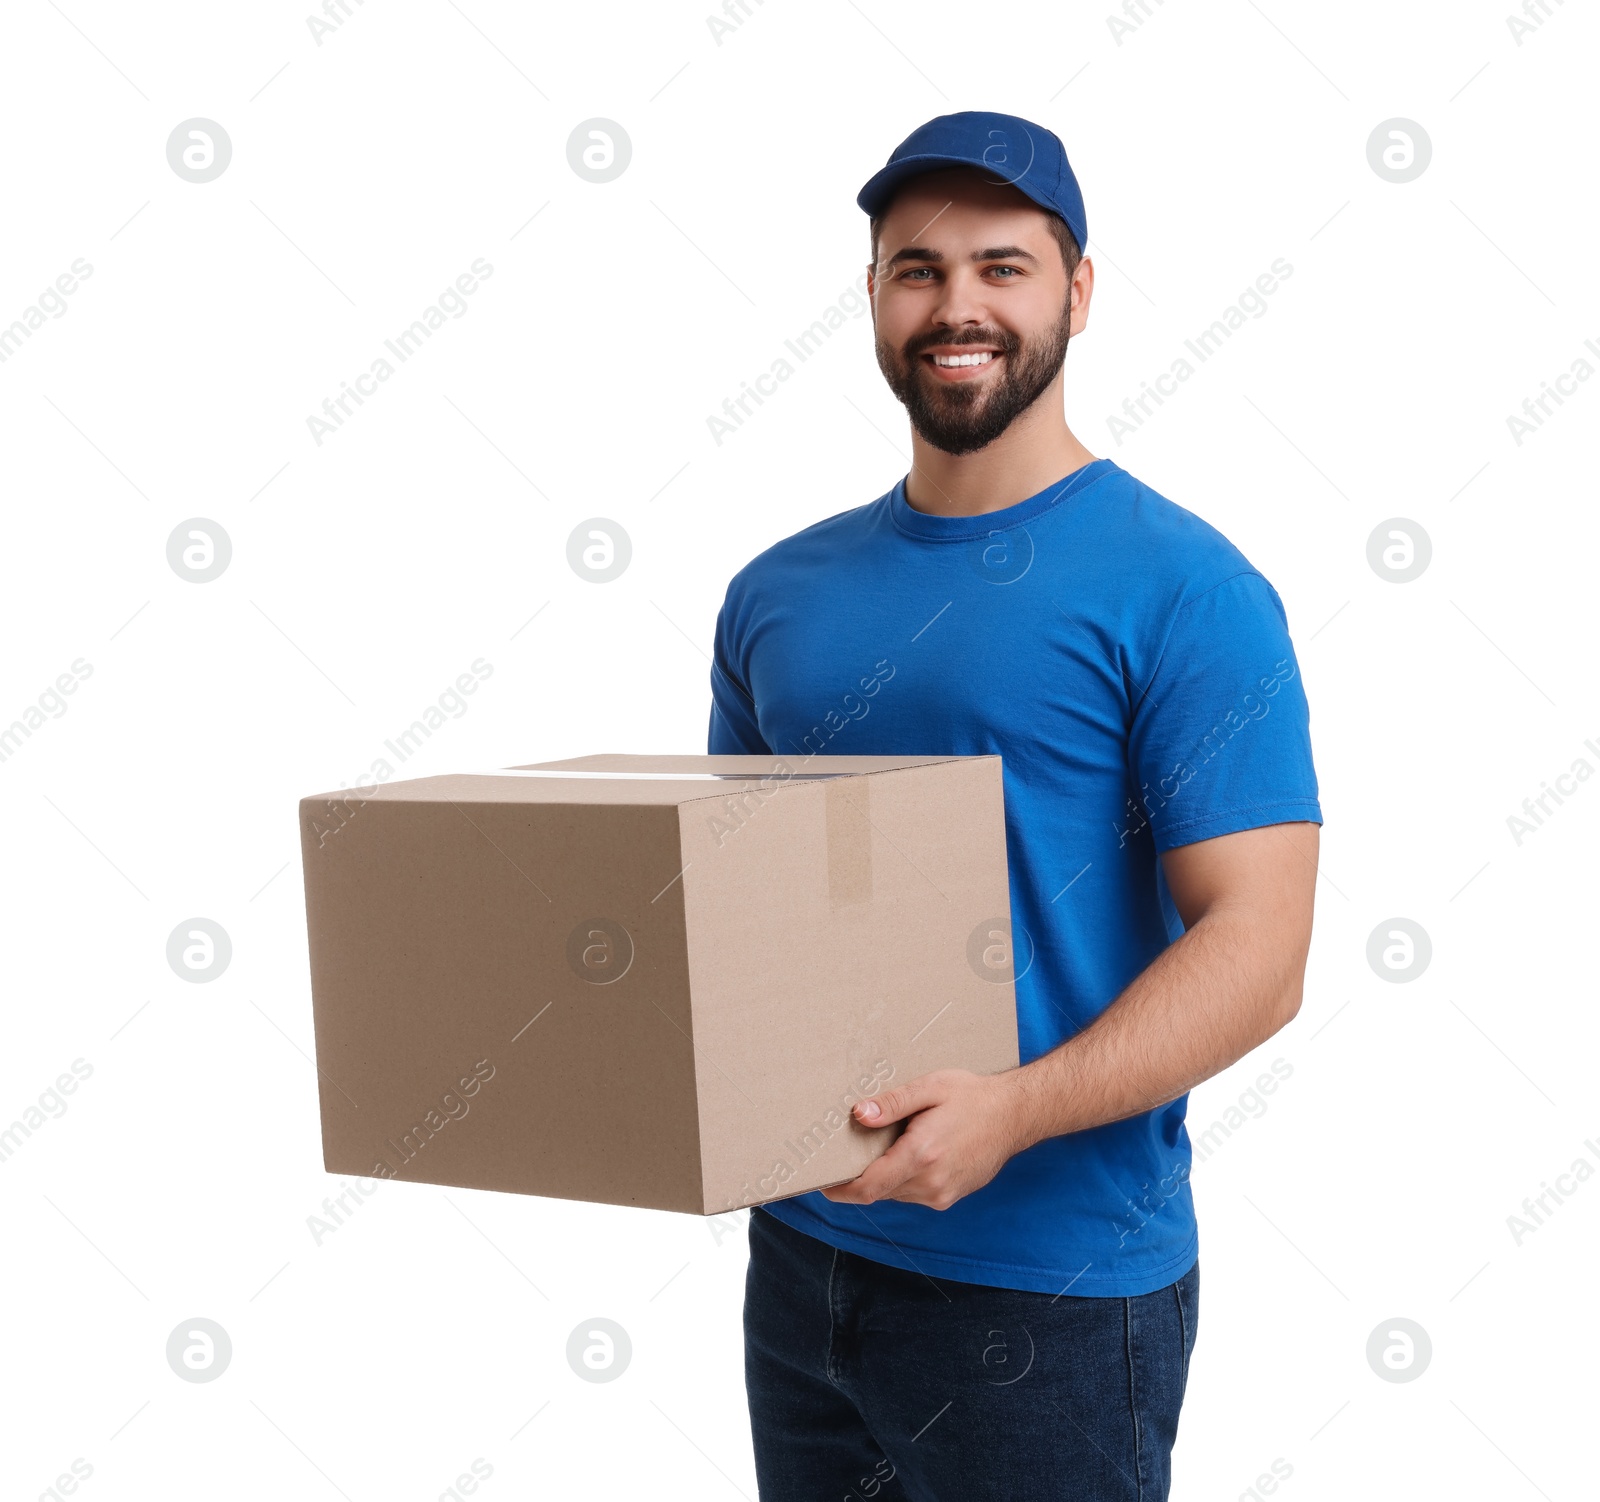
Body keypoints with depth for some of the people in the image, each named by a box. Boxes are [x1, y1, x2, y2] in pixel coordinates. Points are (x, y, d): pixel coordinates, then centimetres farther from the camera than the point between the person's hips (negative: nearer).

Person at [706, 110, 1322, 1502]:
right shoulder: (778, 594, 8)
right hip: (802, 1245, 6)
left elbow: (1257, 947, -16)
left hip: (1052, 1291, -5)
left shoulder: (1180, 587, -10)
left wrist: (1013, 1111, -29)